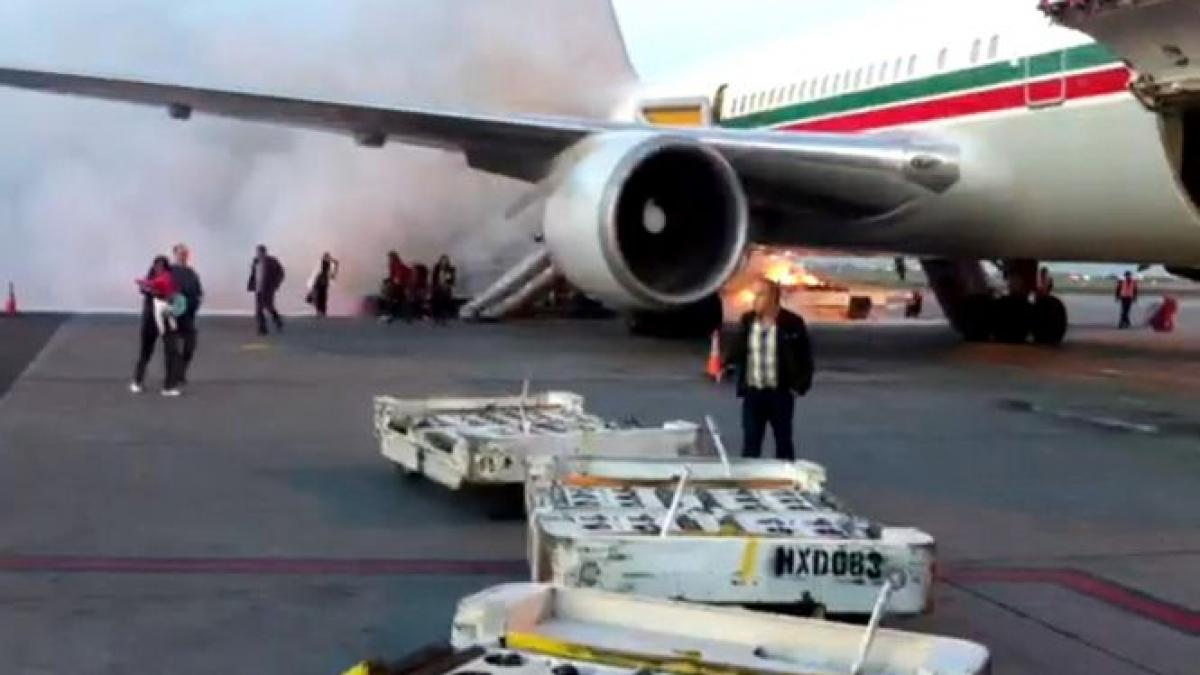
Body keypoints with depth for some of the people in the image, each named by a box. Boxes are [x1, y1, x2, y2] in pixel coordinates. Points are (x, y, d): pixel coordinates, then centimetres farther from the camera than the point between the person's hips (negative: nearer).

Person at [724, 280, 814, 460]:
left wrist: (799, 386, -8)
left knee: (783, 442, 11)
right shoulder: (747, 321, 4)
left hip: (781, 393, -2)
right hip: (753, 393, 2)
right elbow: (737, 350, 8)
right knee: (750, 443, 4)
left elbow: (805, 357, -2)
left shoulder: (792, 323, -7)